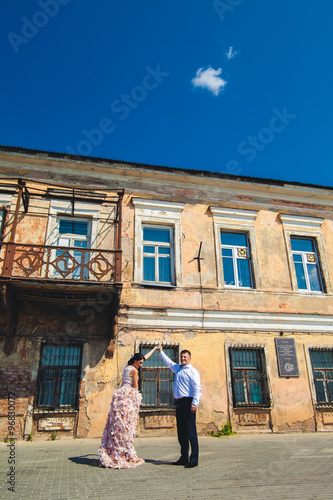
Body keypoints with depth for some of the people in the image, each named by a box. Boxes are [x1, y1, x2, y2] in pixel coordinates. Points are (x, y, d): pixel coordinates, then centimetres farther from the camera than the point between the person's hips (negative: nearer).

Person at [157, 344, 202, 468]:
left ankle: (194, 460, -2)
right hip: (179, 402, 8)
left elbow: (197, 388, -13)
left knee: (191, 431, -6)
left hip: (188, 403, -8)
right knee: (181, 432, 11)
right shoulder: (177, 368, 18)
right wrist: (161, 351, 41)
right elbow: (168, 362, 35)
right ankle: (184, 458, 19)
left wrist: (195, 403, -23)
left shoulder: (193, 371, -4)